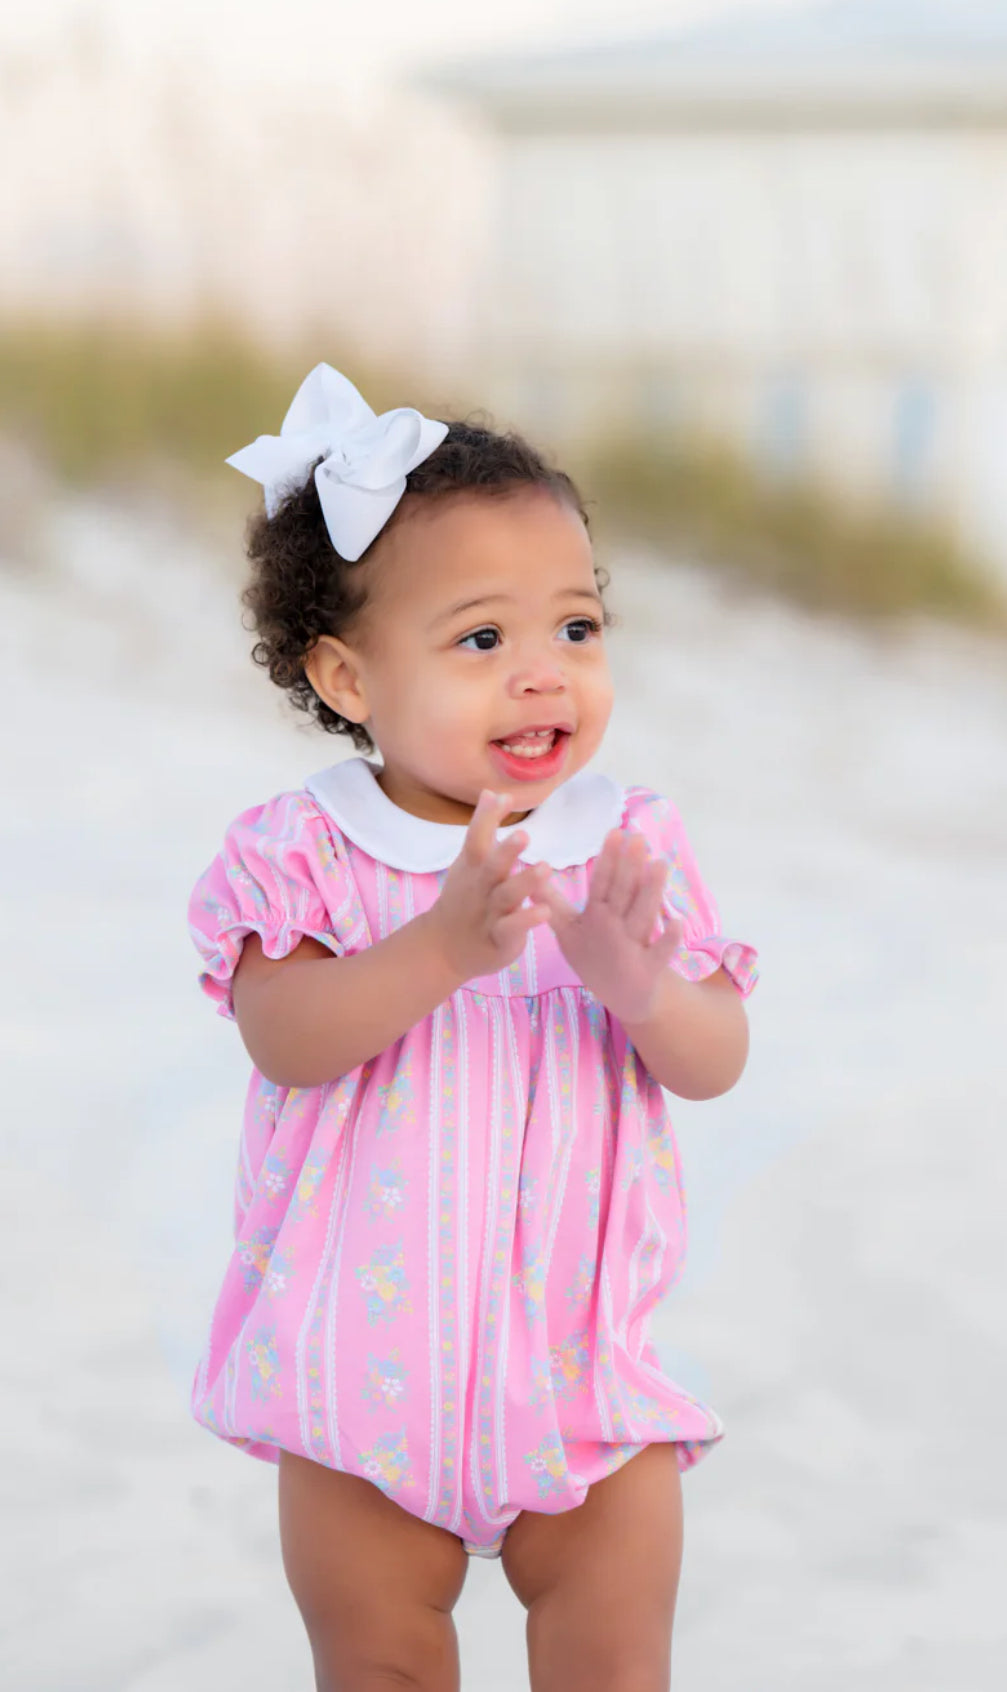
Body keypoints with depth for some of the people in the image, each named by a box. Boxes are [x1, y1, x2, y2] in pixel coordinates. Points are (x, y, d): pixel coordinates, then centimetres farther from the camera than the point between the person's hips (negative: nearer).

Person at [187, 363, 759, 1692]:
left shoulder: (633, 845, -3)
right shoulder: (302, 853, -9)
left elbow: (717, 1063, -6)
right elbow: (284, 1037, -22)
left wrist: (640, 983, -28)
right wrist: (447, 945, -35)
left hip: (582, 1357, 1)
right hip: (364, 1364, -1)